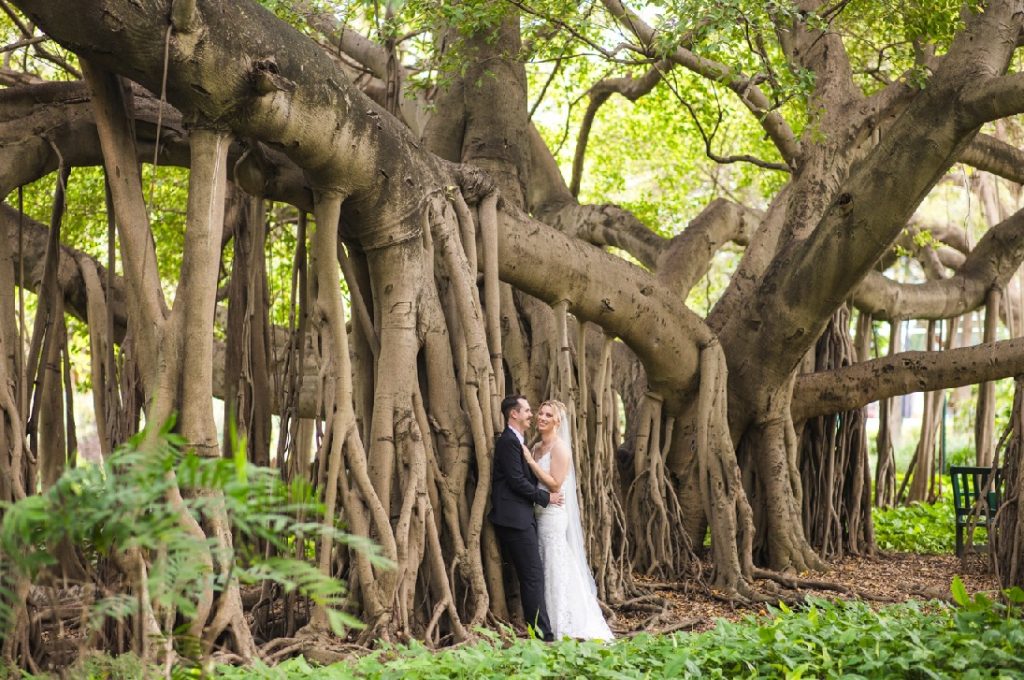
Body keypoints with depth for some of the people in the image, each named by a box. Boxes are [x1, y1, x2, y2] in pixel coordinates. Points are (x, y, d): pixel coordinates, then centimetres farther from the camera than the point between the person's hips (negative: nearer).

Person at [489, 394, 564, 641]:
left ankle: (537, 631, 15)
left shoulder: (516, 441, 20)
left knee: (529, 577, 11)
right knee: (534, 576, -11)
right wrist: (546, 497, -8)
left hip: (520, 518, 10)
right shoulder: (509, 441, -12)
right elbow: (517, 481, -17)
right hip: (515, 518, -10)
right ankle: (543, 634, -11)